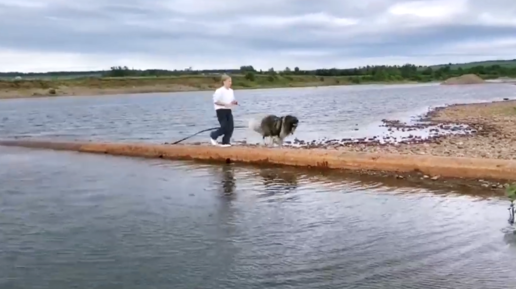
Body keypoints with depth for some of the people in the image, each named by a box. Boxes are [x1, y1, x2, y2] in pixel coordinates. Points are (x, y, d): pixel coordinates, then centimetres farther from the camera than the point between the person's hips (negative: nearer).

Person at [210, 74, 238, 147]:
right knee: (224, 127, -9)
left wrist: (235, 102, -5)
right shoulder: (219, 91, -15)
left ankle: (225, 142, 9)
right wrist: (225, 104, -25)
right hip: (221, 110, -7)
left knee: (231, 127, -1)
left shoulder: (231, 91, 8)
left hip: (228, 110, 7)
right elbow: (215, 101, -17)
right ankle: (213, 136, 16)